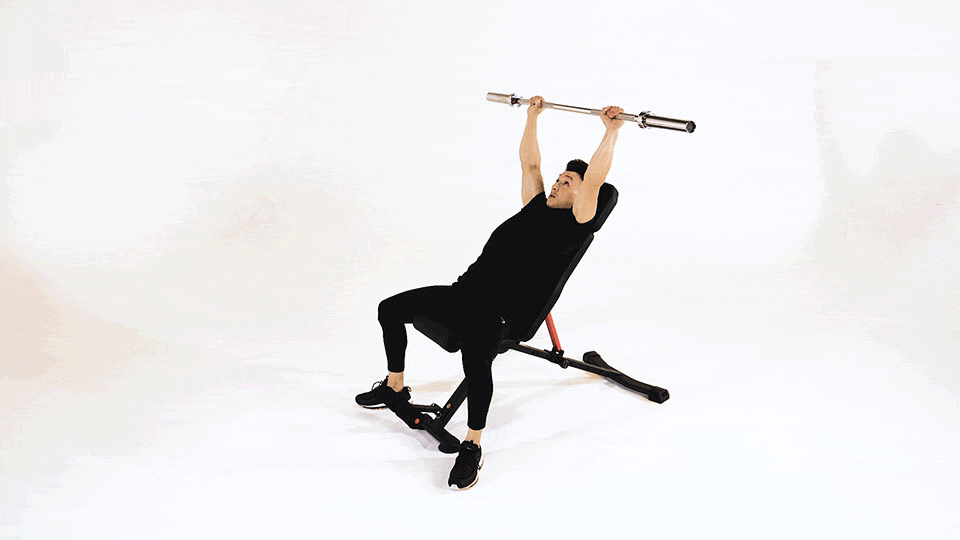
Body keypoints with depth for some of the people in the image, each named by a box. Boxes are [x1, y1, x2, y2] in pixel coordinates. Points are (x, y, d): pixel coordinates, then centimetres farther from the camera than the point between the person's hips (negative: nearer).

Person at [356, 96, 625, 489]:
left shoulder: (573, 223, 2)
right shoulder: (536, 206, 24)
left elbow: (594, 180, -10)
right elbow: (529, 162, 33)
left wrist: (611, 131, -10)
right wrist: (532, 115, 38)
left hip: (499, 311, -9)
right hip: (465, 291, 9)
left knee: (476, 358, -40)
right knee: (390, 309, 9)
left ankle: (472, 446, -24)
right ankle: (394, 389, 25)